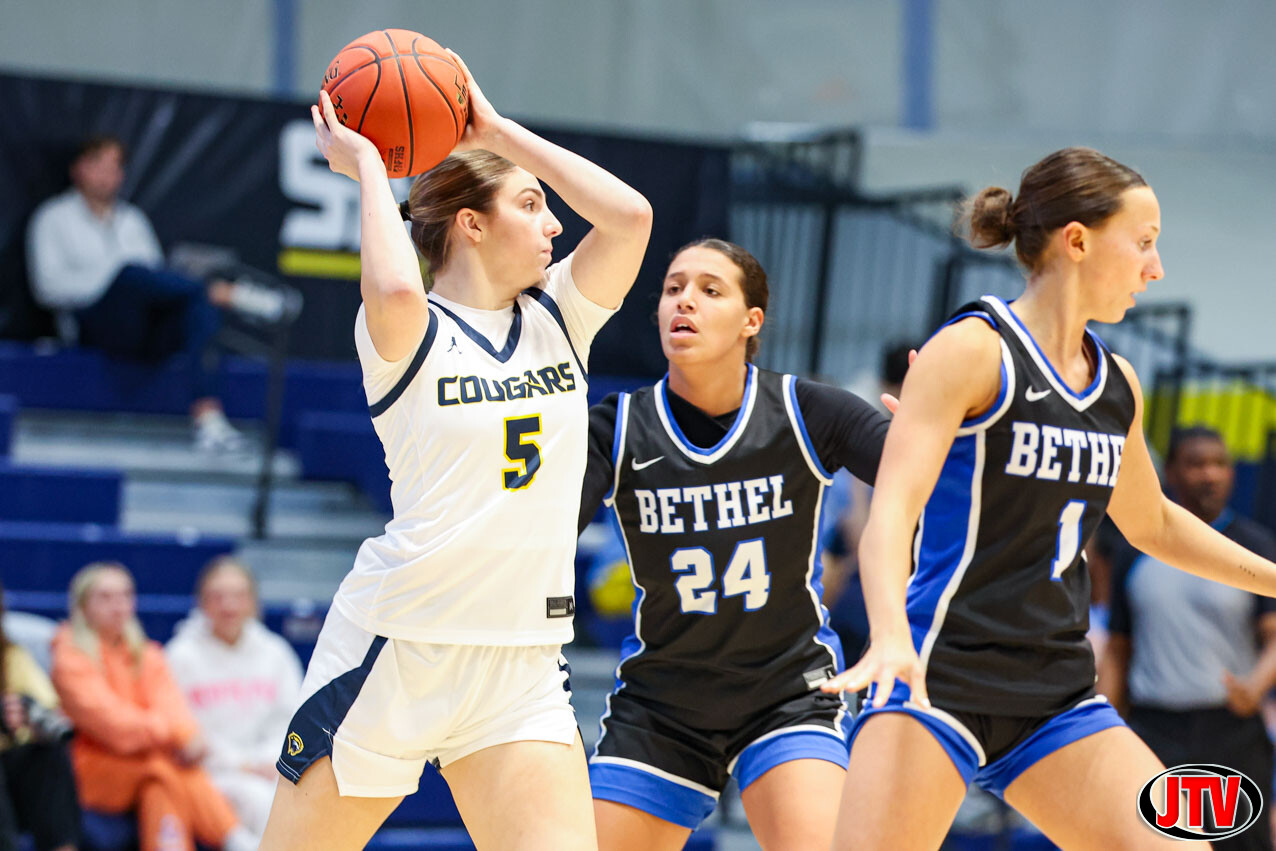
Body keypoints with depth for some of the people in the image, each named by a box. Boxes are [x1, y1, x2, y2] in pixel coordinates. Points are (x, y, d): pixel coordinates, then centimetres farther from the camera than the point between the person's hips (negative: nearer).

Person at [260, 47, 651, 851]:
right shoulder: (408, 332, -4)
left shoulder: (557, 319, 11)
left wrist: (500, 131, 2)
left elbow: (630, 214, -3)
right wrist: (366, 166, -12)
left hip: (522, 664, 4)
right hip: (398, 642, -4)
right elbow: (395, 289, -29)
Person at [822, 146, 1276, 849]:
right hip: (937, 679, -7)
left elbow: (1152, 524, 31)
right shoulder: (972, 351, -9)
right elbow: (890, 514, -20)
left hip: (1057, 701, 7)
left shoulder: (1117, 384, 13)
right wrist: (891, 636, -37)